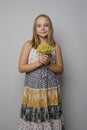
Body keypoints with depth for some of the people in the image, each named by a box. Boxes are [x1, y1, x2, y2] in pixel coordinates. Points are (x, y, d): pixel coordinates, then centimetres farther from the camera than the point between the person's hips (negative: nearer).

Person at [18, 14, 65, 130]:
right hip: (33, 90, -1)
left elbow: (60, 70, 5)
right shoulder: (28, 45, 0)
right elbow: (21, 68, -4)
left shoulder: (56, 46, 4)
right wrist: (39, 63, -15)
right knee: (33, 120, 1)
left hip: (51, 90, 2)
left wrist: (49, 63, -13)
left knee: (51, 120, 3)